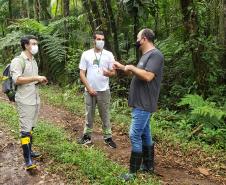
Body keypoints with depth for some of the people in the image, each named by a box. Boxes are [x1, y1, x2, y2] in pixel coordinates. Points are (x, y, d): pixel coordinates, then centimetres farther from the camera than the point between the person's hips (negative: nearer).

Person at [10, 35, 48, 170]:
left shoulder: (34, 61, 15)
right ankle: (28, 160, -4)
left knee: (31, 127, 14)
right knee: (25, 129, -7)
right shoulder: (18, 61, -11)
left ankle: (29, 151, 26)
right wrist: (36, 78, -24)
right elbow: (17, 79, -23)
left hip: (35, 99, 8)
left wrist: (40, 81, 4)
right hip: (25, 101, -8)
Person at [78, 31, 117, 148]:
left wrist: (108, 73, -23)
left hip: (104, 90, 0)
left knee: (105, 115, 8)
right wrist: (89, 88, -9)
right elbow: (82, 73, -1)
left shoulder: (108, 54, 0)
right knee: (89, 114, 11)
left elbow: (114, 72, 1)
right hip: (89, 90, 1)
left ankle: (108, 137, 17)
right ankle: (87, 136, 24)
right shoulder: (86, 54, 0)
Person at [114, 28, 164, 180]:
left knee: (135, 135, -8)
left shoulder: (155, 55, -16)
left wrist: (131, 67, -16)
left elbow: (147, 76, -28)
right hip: (141, 104, 10)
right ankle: (148, 165, 27)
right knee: (145, 134, 15)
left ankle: (134, 172, 0)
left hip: (144, 105, -10)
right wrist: (122, 67, 25)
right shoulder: (146, 55, 17)